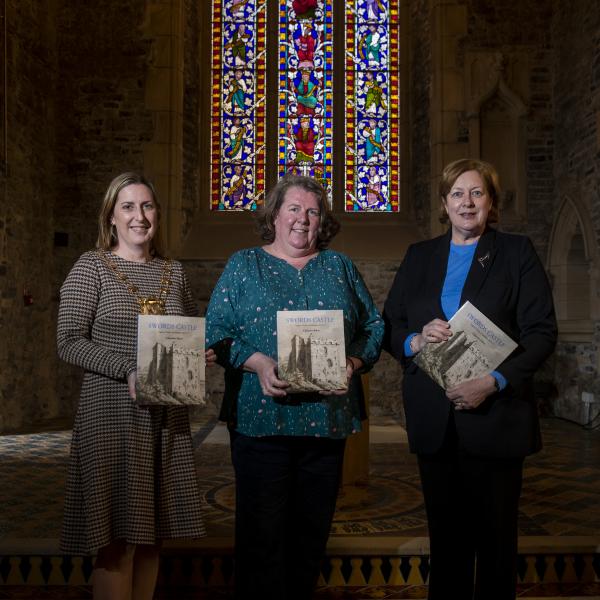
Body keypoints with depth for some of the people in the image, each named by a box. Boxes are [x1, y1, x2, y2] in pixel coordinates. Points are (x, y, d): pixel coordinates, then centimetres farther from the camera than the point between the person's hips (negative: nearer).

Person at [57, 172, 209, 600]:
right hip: (112, 413, -4)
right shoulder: (92, 267, -2)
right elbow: (69, 342, -9)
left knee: (153, 529, 11)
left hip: (166, 415, 5)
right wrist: (129, 370, -21)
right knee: (118, 537, -1)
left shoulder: (174, 272, 12)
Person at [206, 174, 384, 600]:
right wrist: (257, 362, -17)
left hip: (328, 419, 3)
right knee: (262, 534, 2)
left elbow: (374, 326, 12)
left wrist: (354, 362, -7)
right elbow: (217, 332, 0)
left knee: (312, 533, 11)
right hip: (261, 419, -2)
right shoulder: (244, 266, 7)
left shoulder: (340, 267, 13)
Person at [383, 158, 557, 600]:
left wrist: (496, 381, -18)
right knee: (446, 535, 12)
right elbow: (389, 327, 10)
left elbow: (542, 331, -5)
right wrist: (415, 341, -13)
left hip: (496, 416, -2)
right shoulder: (419, 256, 12)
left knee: (495, 537, 8)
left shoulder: (517, 252, 3)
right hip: (435, 422, 3)